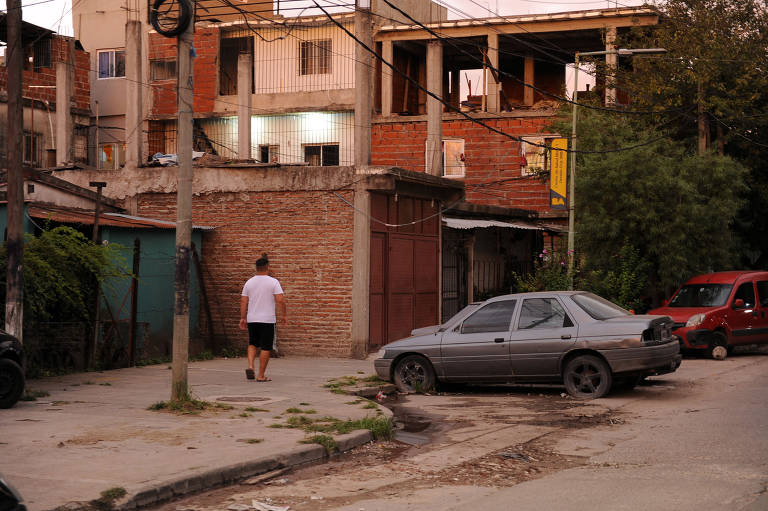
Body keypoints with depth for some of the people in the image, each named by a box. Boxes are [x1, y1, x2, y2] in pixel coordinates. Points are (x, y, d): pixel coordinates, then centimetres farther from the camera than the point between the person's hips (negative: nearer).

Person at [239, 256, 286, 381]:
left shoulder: (249, 282, 4)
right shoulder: (273, 282, -7)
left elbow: (243, 302, 4)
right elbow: (280, 300, -13)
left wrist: (243, 318, 11)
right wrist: (283, 315, 0)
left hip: (252, 319, 4)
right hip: (268, 320, -4)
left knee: (252, 344, 21)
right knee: (266, 348, 3)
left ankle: (250, 366, 0)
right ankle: (261, 376, 3)